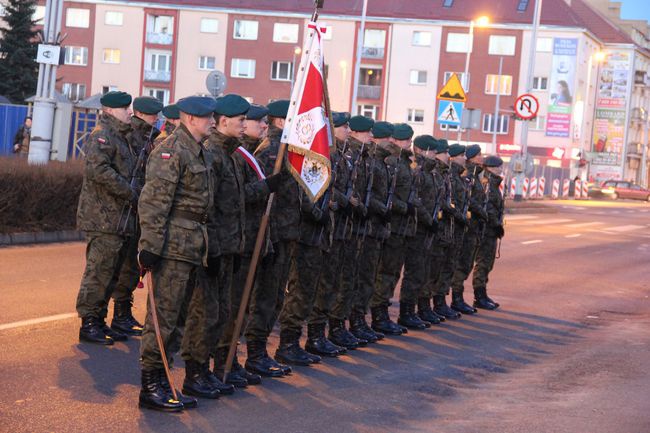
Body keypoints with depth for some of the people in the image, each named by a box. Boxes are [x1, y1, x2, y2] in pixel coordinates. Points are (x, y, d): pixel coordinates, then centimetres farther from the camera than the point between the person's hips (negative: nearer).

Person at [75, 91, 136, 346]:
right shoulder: (102, 135, -10)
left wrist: (132, 195, 8)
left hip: (118, 218, 10)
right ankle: (88, 324, -2)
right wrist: (130, 193, -20)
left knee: (111, 274, 13)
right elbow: (97, 168, -25)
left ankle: (99, 322, 20)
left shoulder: (120, 137, 20)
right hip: (104, 218, -10)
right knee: (99, 272, -7)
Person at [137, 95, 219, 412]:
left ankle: (193, 375, 24)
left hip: (194, 249, 9)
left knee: (183, 315, 16)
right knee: (164, 317, -5)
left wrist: (212, 250, 22)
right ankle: (151, 387, -1)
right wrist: (150, 246, -23)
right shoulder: (171, 151, -12)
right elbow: (153, 202, -18)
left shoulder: (202, 154, 18)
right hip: (174, 246, -9)